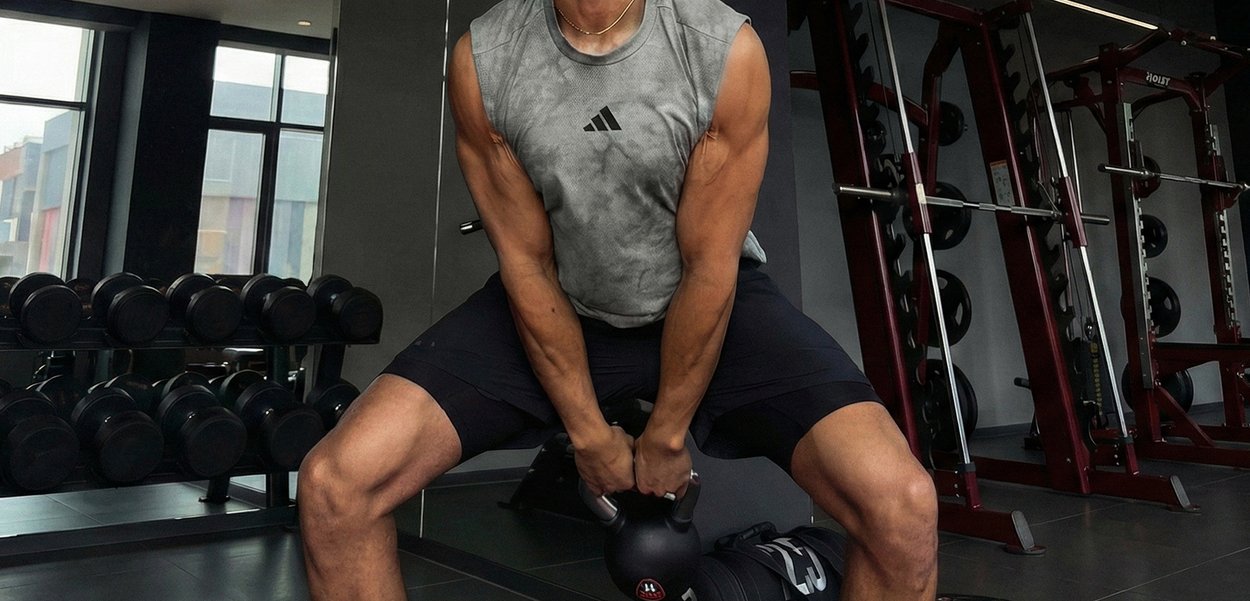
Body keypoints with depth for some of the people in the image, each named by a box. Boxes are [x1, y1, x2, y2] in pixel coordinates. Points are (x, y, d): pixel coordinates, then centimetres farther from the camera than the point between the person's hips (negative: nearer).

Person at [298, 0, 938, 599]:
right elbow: (526, 264, -9)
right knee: (334, 485, -17)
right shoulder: (480, 59, -16)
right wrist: (590, 433, -4)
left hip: (713, 301, 0)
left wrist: (665, 438, -6)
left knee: (903, 505, -22)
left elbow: (709, 270, -15)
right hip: (555, 308, 1)